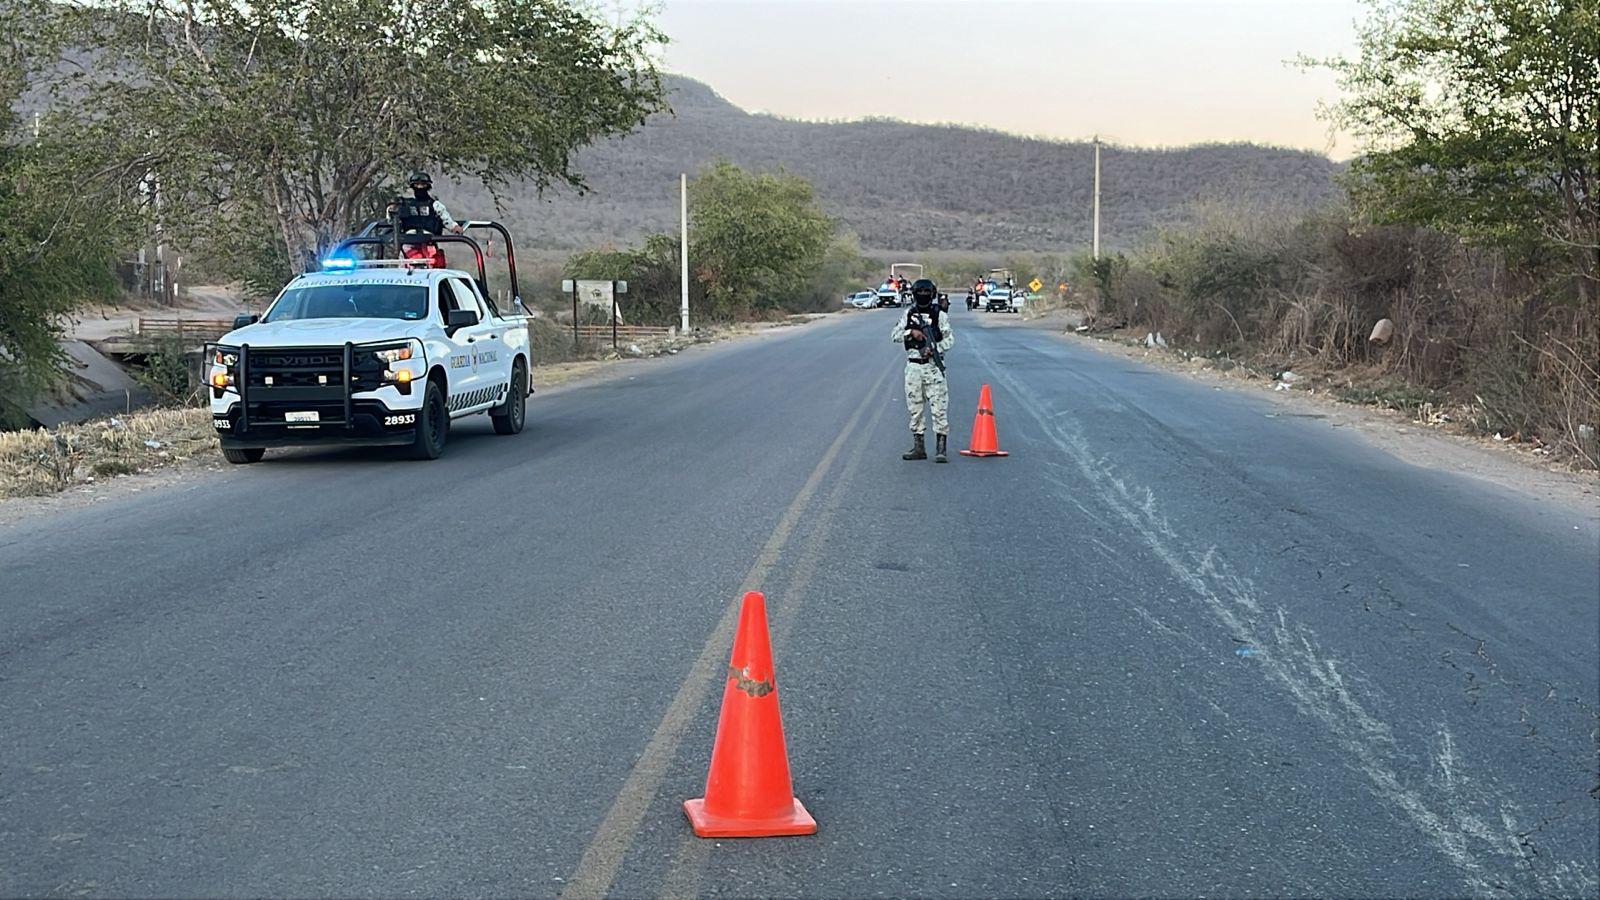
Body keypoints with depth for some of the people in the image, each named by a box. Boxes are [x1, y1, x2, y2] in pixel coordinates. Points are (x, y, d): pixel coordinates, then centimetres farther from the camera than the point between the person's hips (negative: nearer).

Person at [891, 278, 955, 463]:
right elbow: (895, 335, 5)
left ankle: (940, 449, -7)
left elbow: (950, 340, -3)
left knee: (939, 408, -7)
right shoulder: (908, 314, 10)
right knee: (914, 408, 7)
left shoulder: (940, 315, 2)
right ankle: (918, 447, 14)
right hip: (913, 366, 3)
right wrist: (911, 332, -12)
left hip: (933, 366, -3)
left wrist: (934, 349, -19)